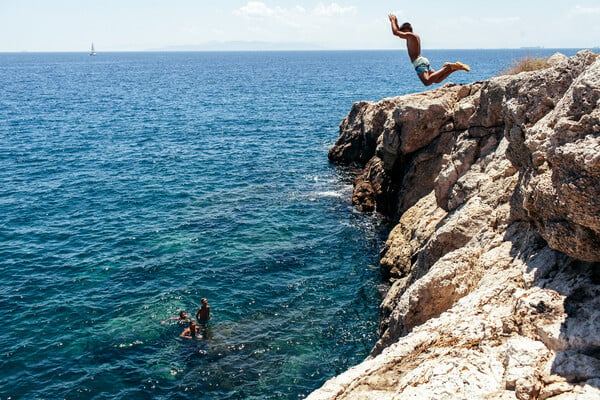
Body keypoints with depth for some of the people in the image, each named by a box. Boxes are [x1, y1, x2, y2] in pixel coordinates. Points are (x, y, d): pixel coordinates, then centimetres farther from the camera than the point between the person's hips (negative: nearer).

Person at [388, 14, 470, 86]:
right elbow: (398, 32, 39)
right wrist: (395, 22, 33)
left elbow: (395, 32, -10)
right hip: (423, 61, 10)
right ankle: (454, 67, -3)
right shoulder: (415, 36, 24)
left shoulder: (410, 35, -4)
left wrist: (393, 21, 4)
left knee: (427, 82, -28)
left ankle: (447, 67, -28)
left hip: (419, 62, -10)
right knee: (437, 80, 7)